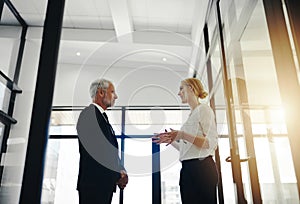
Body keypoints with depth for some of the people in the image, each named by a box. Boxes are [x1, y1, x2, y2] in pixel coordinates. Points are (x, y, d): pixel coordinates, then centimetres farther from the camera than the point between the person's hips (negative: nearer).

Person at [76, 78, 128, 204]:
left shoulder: (102, 116, 19)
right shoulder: (89, 114, -11)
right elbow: (96, 151, -19)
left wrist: (121, 172, 0)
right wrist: (117, 175, -12)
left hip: (105, 184, 9)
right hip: (94, 184, -9)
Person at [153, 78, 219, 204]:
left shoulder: (203, 109, -4)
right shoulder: (191, 115, 20)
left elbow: (211, 143, -17)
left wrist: (182, 135, -23)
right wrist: (170, 140, 12)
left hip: (201, 167, -8)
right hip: (188, 169, 8)